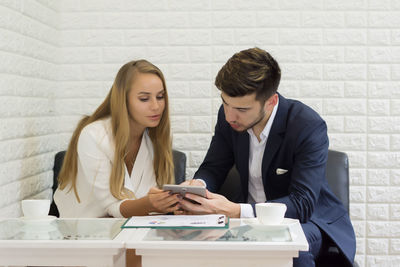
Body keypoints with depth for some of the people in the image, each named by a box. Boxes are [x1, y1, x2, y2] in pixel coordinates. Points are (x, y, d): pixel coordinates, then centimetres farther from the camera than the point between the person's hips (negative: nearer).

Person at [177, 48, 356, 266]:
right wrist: (198, 185, -23)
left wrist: (234, 211, -40)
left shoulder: (310, 127, -24)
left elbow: (302, 204, -28)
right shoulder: (228, 117, -7)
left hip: (307, 218, -3)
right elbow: (213, 168, 4)